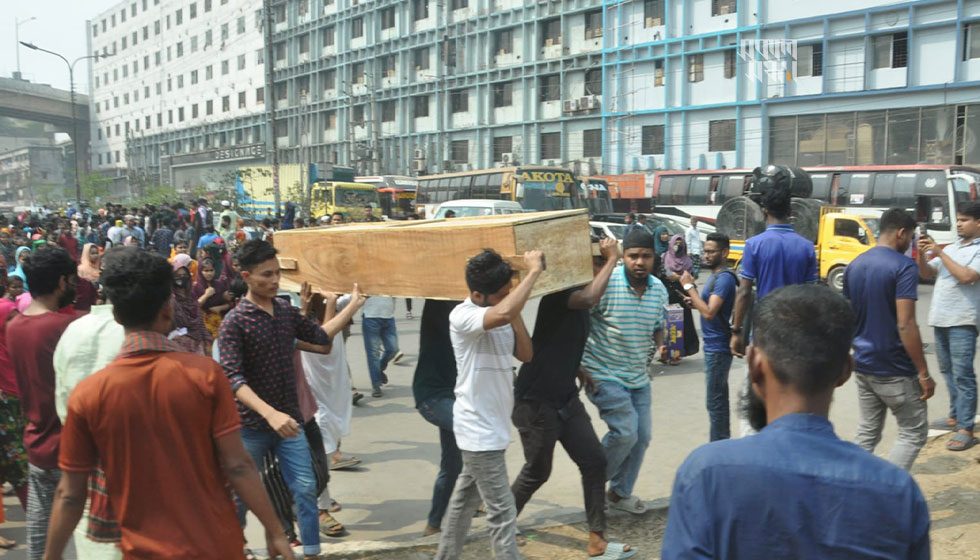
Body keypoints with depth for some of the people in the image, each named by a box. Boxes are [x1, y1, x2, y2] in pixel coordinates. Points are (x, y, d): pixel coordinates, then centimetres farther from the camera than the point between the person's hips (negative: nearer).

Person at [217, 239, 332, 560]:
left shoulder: (287, 312, 4)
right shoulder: (234, 322, -14)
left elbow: (322, 337, 16)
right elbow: (233, 380, -24)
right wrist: (270, 413, -36)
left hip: (289, 419, 4)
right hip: (251, 424, -4)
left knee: (305, 489, 3)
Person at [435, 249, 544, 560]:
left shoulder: (498, 317, 5)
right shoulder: (463, 316, -21)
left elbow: (526, 354, 4)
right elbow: (503, 314, -42)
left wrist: (515, 314, -6)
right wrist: (534, 272, -32)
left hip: (488, 426, 9)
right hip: (480, 430, -9)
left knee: (466, 499, 22)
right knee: (502, 512, -3)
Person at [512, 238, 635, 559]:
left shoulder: (576, 296, 10)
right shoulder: (559, 294, -18)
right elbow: (591, 298, -39)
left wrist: (580, 371, 14)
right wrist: (611, 259, -28)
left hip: (566, 399, 9)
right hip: (535, 401, -9)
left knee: (594, 461, 5)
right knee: (537, 472, 5)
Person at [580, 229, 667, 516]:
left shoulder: (659, 289, 2)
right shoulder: (606, 283, -19)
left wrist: (661, 343, -6)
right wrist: (580, 367, -14)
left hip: (638, 376, 7)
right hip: (605, 375, -7)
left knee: (642, 437, 11)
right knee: (625, 433, -14)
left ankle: (620, 493, 30)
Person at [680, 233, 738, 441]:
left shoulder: (725, 277, -19)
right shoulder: (715, 275, 12)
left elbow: (709, 312, -26)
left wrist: (690, 287, -21)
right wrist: (694, 302, 4)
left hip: (718, 347, -10)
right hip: (714, 345, 10)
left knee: (714, 401, -4)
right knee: (718, 398, 18)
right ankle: (722, 442, 29)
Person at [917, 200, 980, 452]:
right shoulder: (951, 248, 15)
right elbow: (927, 274, 16)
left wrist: (939, 253, -16)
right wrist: (922, 255, -3)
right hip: (940, 319, 8)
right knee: (948, 372, 16)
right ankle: (955, 416, 28)